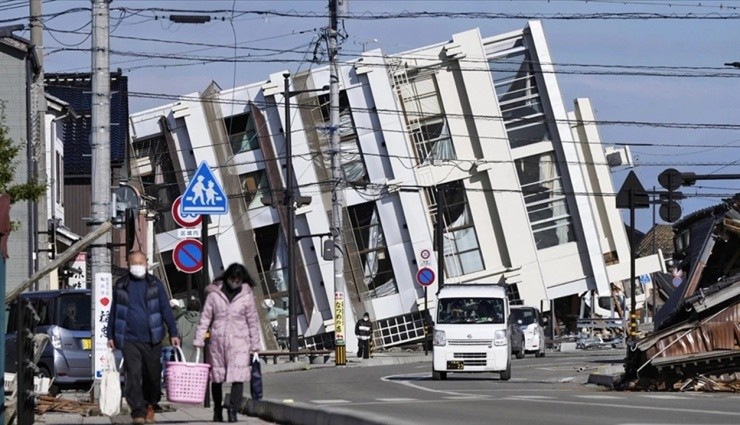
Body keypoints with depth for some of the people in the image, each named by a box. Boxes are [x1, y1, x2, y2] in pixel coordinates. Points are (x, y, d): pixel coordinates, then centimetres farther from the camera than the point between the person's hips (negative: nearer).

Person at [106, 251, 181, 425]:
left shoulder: (155, 284, 5)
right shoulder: (121, 286, 8)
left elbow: (166, 309, 4)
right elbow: (114, 311, 15)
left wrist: (173, 333, -2)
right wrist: (110, 335, 13)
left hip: (152, 339, 0)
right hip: (129, 339, 0)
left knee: (152, 376, 7)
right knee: (133, 376, -10)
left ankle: (150, 406, 28)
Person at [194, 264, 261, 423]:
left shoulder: (246, 295, 2)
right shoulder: (214, 294, 1)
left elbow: (253, 321, 6)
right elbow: (205, 317, 3)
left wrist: (255, 345, 6)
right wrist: (199, 339, -3)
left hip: (239, 341, -1)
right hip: (217, 341, 1)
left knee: (238, 377, -14)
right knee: (216, 377, 10)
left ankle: (233, 410, -16)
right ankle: (217, 410, 24)